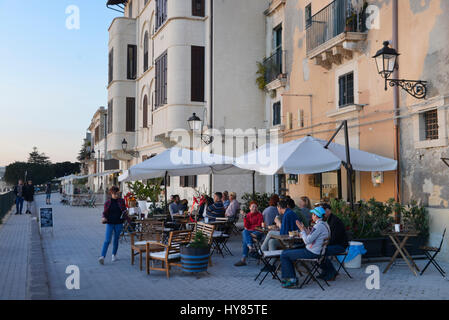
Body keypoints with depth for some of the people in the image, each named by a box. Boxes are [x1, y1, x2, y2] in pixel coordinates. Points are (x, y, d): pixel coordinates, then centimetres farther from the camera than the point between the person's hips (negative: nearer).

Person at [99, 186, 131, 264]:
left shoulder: (121, 201, 4)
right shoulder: (107, 203, 2)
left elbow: (124, 211, 9)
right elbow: (105, 213, 4)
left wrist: (128, 219, -4)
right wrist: (104, 218, -17)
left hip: (118, 223, 1)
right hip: (110, 223, -1)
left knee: (116, 240, 11)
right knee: (107, 240, -12)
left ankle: (114, 255, 29)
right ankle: (102, 257, -15)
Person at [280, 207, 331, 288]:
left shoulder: (319, 225, -19)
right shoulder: (323, 224, 12)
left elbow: (307, 241, -22)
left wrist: (302, 229, -12)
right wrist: (304, 229, 16)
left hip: (311, 253, -11)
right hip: (315, 251, 11)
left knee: (284, 255, -6)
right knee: (286, 252, 18)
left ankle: (292, 279, -1)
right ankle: (292, 278, 17)